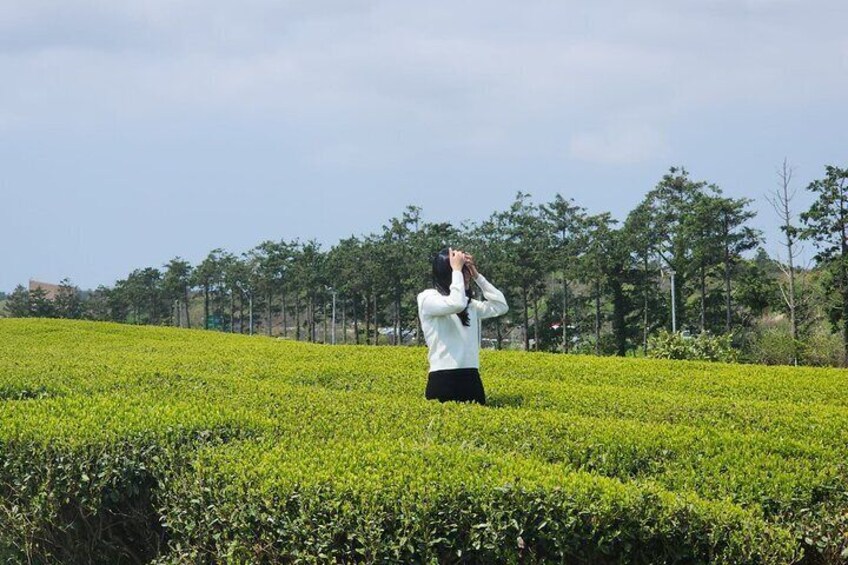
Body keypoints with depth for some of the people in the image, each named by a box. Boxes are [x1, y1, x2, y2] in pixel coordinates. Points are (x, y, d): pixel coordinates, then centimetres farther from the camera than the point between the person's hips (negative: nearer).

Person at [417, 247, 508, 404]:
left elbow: (501, 306, 15)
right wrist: (457, 270, -9)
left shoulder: (470, 304, 19)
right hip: (443, 380, -7)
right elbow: (456, 304, -21)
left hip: (472, 379, 7)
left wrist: (477, 276, 12)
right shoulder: (428, 298, -3)